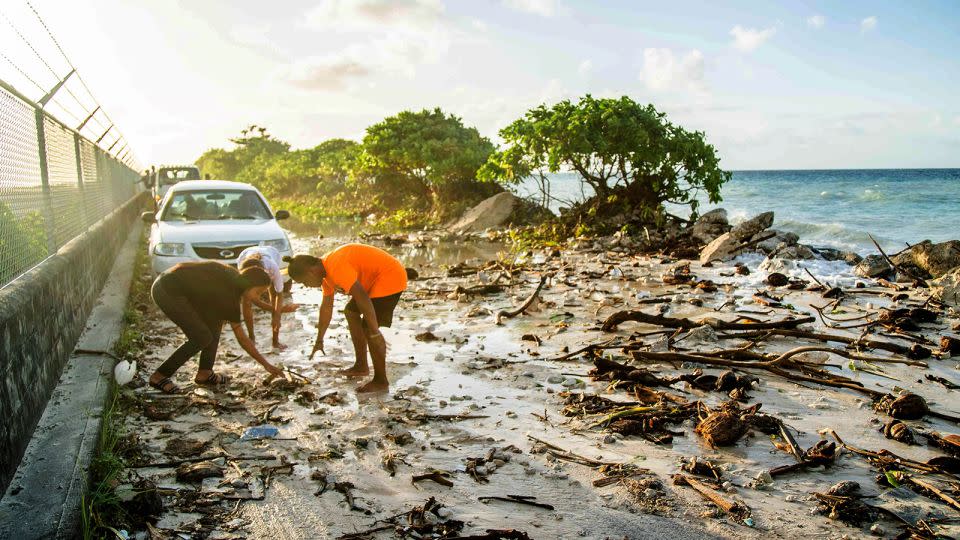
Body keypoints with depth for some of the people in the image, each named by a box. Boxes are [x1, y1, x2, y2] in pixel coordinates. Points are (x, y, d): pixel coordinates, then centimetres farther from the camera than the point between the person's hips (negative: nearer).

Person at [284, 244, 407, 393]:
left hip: (390, 277, -11)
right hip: (375, 279, 11)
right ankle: (361, 366, 27)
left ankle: (381, 381, -2)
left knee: (368, 327, -14)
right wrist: (319, 340, 24)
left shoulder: (336, 267, -27)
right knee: (350, 312, 20)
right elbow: (326, 307, 17)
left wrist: (375, 333, -28)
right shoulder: (325, 271, 6)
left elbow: (362, 298, -32)